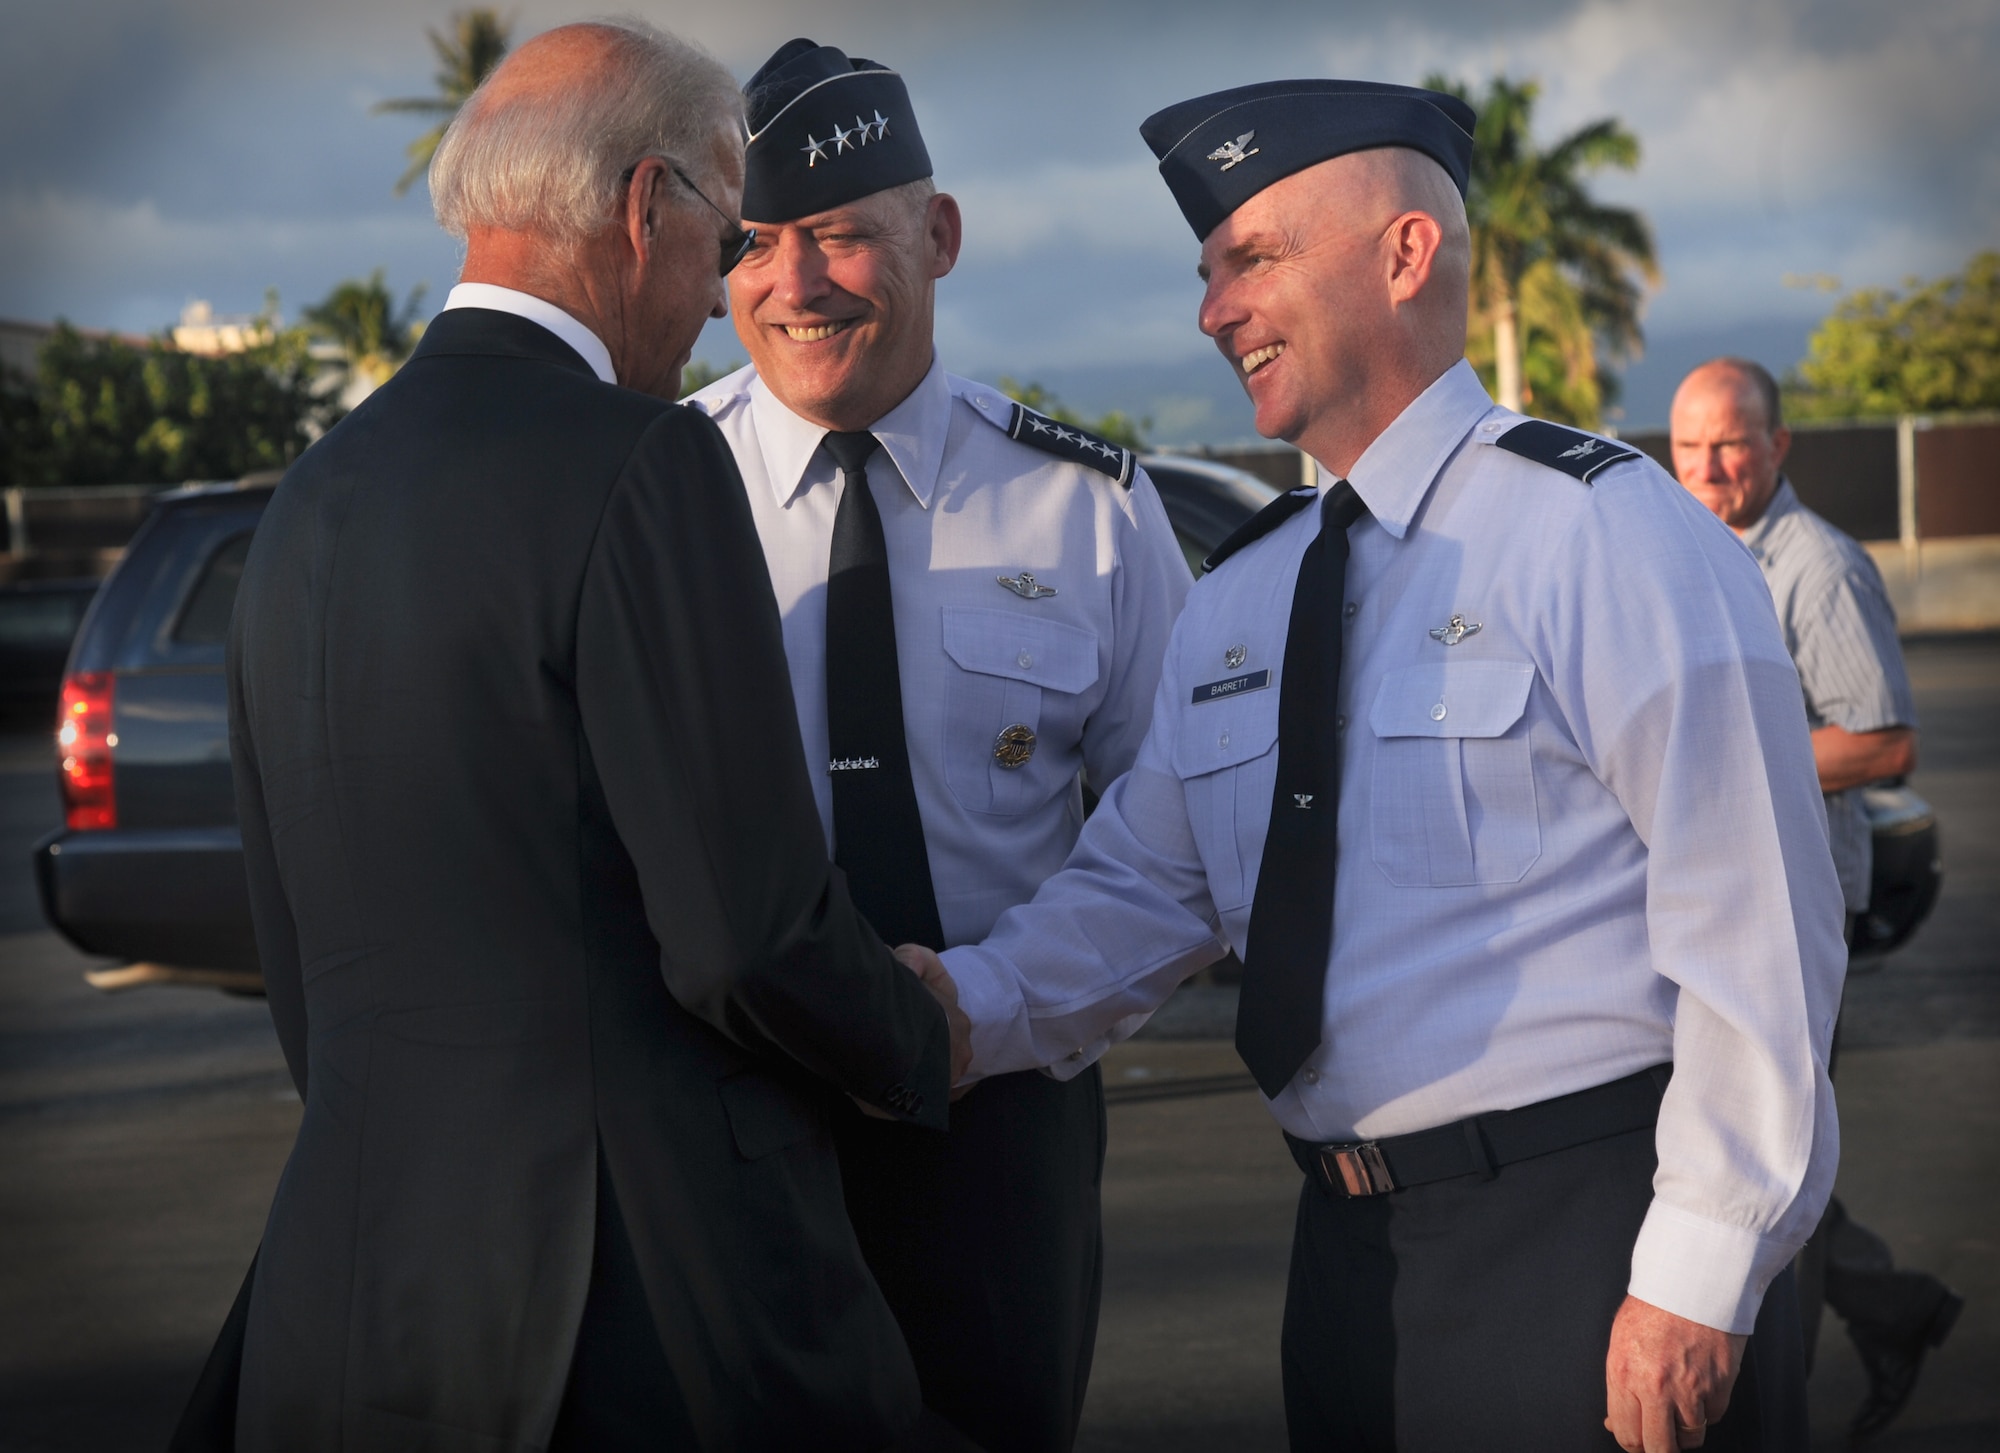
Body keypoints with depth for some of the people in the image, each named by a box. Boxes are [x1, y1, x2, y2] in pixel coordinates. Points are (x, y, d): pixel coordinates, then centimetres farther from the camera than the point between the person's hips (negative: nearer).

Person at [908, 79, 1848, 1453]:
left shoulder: (1604, 530, -9)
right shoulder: (1233, 604, 12)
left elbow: (1755, 925, -13)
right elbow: (1143, 886, 9)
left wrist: (1697, 1282, -16)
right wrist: (969, 1001, -11)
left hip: (1590, 1234, -6)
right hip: (1354, 1244, 6)